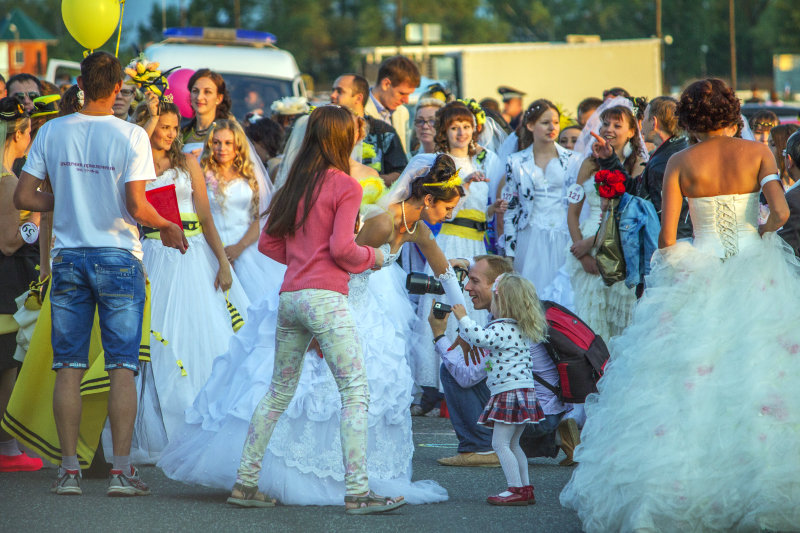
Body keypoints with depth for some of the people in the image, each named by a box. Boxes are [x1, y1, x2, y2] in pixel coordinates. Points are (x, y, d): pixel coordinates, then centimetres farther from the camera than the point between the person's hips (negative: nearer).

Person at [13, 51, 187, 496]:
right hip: (118, 258, -3)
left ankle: (69, 469, 5)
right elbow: (136, 206, -14)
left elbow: (23, 197, 1)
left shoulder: (52, 131, 1)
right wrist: (168, 226, 4)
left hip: (69, 258, 3)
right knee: (123, 366, 1)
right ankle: (122, 469, -4)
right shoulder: (131, 136, -9)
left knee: (69, 367, 7)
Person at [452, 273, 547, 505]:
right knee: (512, 444, 17)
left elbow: (480, 337, -30)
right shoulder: (523, 331, 16)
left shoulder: (502, 329, -15)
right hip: (524, 391, 10)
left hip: (508, 390, -10)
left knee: (500, 443, -8)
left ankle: (516, 489, -11)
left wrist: (463, 317, -20)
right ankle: (525, 488, 19)